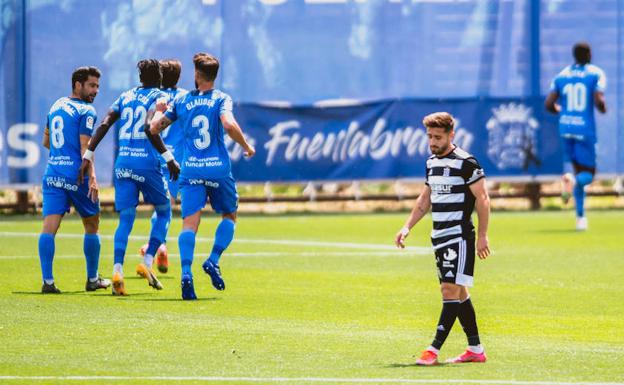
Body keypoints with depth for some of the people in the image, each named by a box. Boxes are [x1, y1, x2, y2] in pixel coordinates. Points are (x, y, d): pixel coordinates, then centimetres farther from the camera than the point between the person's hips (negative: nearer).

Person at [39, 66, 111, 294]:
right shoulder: (86, 111, -7)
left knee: (49, 227, -6)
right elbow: (85, 147, -16)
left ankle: (47, 281, -17)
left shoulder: (56, 106, 15)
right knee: (91, 225, 13)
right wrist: (92, 178, -20)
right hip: (76, 176, -5)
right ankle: (92, 279, 22)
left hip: (52, 172, 5)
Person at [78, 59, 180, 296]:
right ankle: (148, 261, 0)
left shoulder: (126, 97, 15)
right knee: (164, 212, 14)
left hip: (123, 162, 4)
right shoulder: (159, 97, -1)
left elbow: (105, 124, 7)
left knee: (126, 219, 3)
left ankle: (117, 269, -15)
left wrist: (88, 154, 7)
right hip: (147, 161, -4)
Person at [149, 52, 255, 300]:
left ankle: (186, 273, -25)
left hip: (190, 169, 2)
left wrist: (160, 110, 31)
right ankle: (213, 261, 1)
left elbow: (154, 128, 10)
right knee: (229, 215, 20)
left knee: (189, 223, -5)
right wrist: (247, 147, -4)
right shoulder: (221, 99, -1)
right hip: (218, 168, -2)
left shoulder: (181, 101, 8)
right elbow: (229, 124, -19)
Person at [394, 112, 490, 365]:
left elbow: (482, 198, -10)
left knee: (451, 291, -12)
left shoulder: (465, 162, -11)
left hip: (460, 237, -9)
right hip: (439, 238, 9)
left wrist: (482, 236, -14)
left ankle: (434, 350, -17)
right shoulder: (432, 162, 13)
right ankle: (475, 349, 16)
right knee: (458, 293, 10)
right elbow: (425, 199, 24)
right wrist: (407, 227, 17)